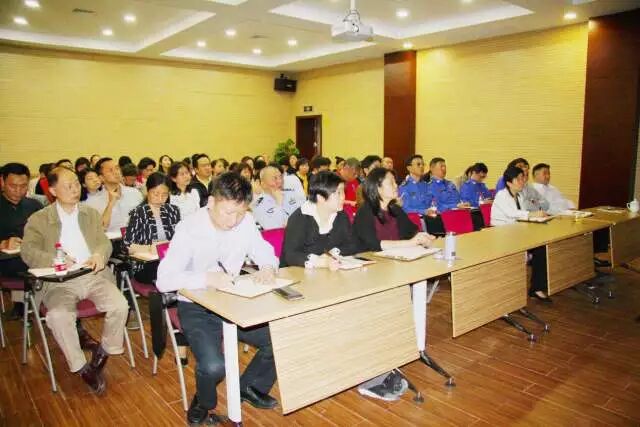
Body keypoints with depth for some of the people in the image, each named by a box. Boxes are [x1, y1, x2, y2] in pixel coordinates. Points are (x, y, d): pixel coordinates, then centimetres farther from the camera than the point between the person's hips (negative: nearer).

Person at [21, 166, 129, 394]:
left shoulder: (91, 214, 17)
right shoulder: (38, 219, 6)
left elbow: (105, 242, 11)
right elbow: (28, 252, -5)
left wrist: (99, 254, -15)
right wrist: (55, 259, -25)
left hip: (94, 275, 2)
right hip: (59, 281, -2)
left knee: (120, 306, -24)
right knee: (57, 315, -31)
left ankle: (104, 350, 4)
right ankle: (82, 367, -10)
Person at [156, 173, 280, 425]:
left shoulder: (246, 222, -6)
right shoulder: (189, 229, -18)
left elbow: (266, 254, 6)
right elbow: (163, 280, -23)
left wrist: (268, 268, -18)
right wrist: (207, 278, -38)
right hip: (197, 309, -4)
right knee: (213, 366, -27)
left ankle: (250, 386, 20)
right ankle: (203, 404, 11)